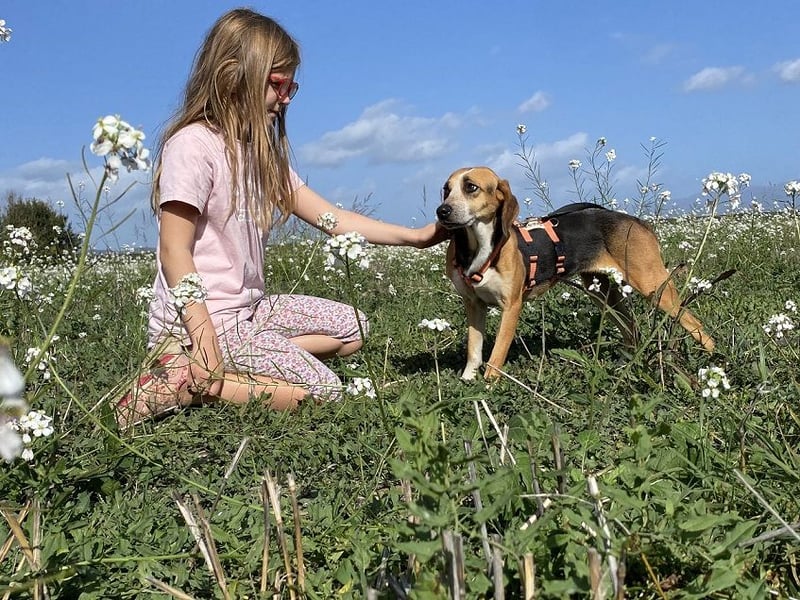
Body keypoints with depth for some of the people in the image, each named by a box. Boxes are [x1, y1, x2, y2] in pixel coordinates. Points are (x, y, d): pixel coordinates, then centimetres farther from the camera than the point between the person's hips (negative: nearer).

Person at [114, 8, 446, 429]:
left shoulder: (262, 151, 12)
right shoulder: (193, 144, -14)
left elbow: (329, 217, 8)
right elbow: (175, 252, -19)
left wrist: (414, 236, 2)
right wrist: (205, 339, -26)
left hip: (249, 308, 9)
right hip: (200, 318, -9)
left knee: (352, 330, 12)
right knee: (323, 391, -13)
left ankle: (243, 367, -4)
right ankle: (184, 383, -12)